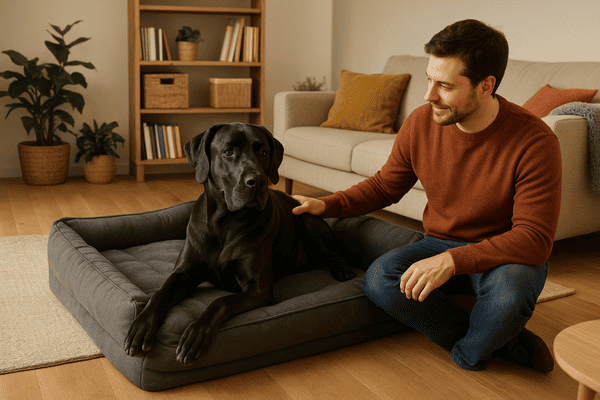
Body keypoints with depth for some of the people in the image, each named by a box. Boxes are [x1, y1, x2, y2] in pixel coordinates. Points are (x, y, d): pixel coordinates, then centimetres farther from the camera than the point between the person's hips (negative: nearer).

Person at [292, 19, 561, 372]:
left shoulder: (534, 141, -23)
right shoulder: (420, 124, -10)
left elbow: (534, 239, -26)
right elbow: (384, 186, 7)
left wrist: (453, 260, -36)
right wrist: (327, 205, -8)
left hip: (507, 254, -4)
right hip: (441, 243, 4)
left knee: (508, 293, -39)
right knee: (379, 279, -25)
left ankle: (469, 353, -1)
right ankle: (506, 342, -9)